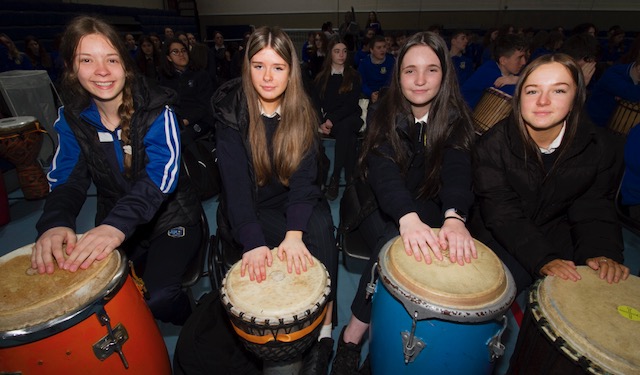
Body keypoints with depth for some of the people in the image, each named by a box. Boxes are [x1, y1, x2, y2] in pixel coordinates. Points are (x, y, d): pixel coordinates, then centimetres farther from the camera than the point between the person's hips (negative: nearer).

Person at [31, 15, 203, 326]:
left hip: (171, 218, -4)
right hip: (113, 225, 5)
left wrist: (119, 224, -44)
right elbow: (66, 179, -8)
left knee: (158, 297, -22)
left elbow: (162, 174, -29)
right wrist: (55, 223, -30)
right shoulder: (72, 117, 0)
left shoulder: (156, 111, -14)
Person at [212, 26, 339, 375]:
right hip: (249, 205, -2)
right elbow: (235, 179, -22)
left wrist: (294, 232, -31)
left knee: (320, 229, -27)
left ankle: (324, 331, -11)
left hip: (291, 200, 2)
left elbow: (305, 175, -17)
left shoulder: (302, 112, -6)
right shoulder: (231, 108, -13)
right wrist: (253, 241, -34)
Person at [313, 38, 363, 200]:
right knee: (350, 137, -33)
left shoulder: (353, 75, 10)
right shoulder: (321, 77, 14)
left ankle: (335, 178, -35)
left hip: (350, 117, 0)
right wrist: (322, 122, -15)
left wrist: (332, 120, -17)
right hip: (328, 120, 0)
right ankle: (349, 178, -31)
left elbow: (351, 103, -3)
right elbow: (317, 103, 5)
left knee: (344, 127, -37)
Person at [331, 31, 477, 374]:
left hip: (427, 206, 2)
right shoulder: (384, 113, -10)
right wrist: (408, 217, -46)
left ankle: (355, 331, -6)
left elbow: (457, 169, -22)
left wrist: (453, 216, -44)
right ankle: (353, 337, -11)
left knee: (423, 250, -27)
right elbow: (383, 168, -27)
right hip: (379, 207, -2)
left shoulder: (454, 118, -5)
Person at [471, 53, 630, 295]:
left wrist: (602, 253, -21)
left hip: (558, 237, 4)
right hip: (502, 239, -3)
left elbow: (594, 210, -2)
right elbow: (501, 214, -20)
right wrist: (542, 259, -29)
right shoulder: (494, 144, -17)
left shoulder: (598, 146, -6)